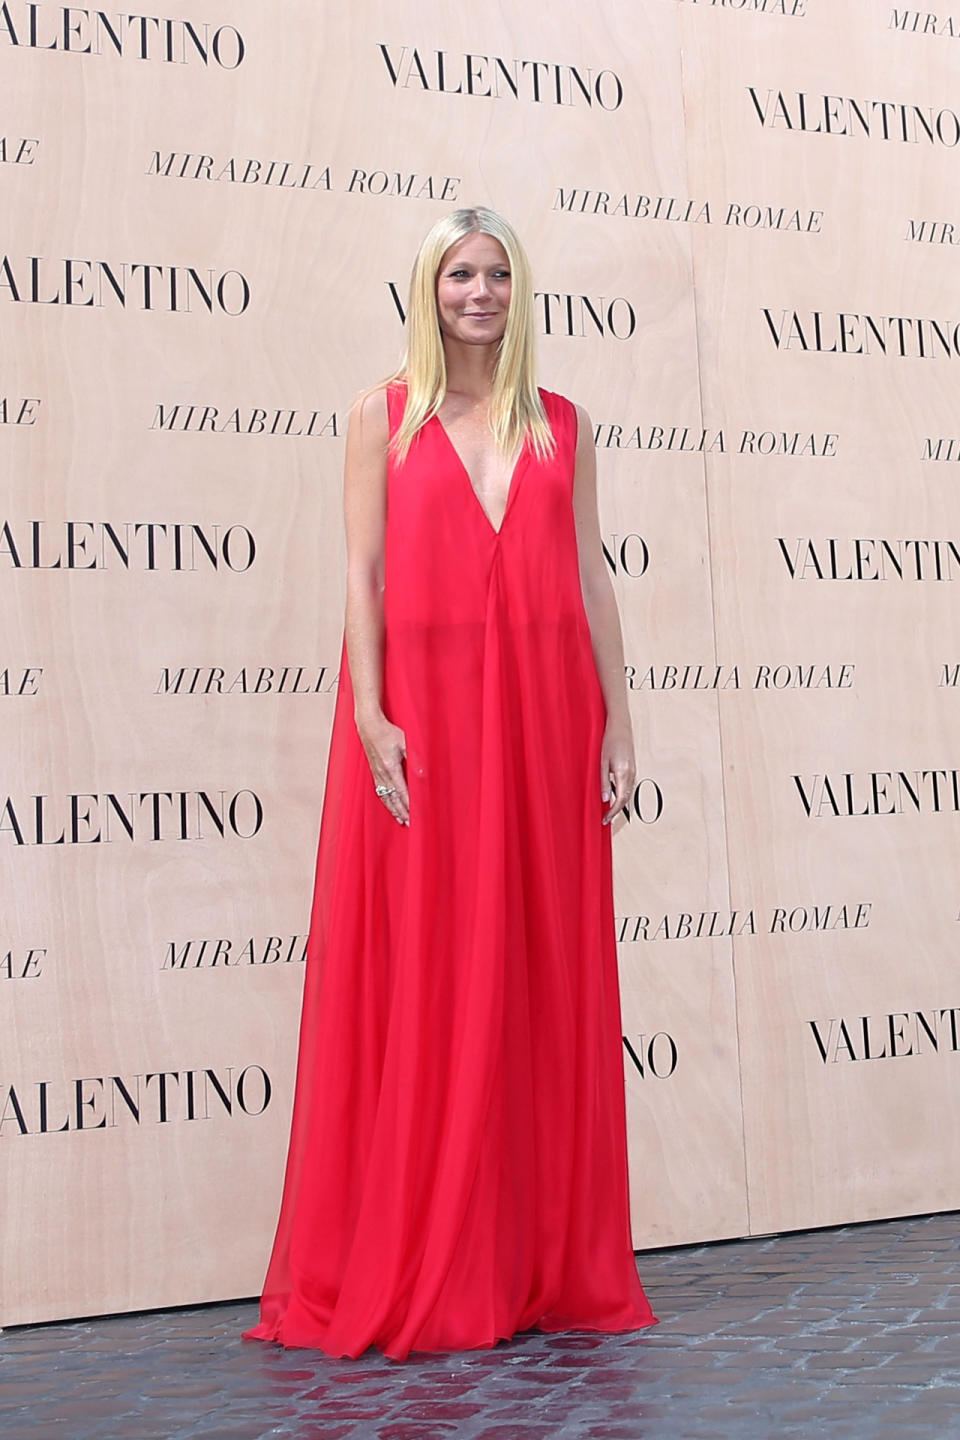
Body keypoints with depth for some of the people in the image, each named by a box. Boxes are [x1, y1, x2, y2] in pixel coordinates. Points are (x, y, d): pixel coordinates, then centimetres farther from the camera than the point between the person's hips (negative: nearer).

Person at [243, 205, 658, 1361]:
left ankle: (549, 1266, 15)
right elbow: (362, 573, -2)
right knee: (422, 982, -1)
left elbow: (589, 576, 11)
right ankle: (414, 1275, 8)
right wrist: (369, 718, -13)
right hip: (422, 710, -3)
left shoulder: (562, 424, 13)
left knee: (549, 982, 4)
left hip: (545, 713, 3)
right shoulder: (382, 417, 6)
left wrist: (617, 716, 3)